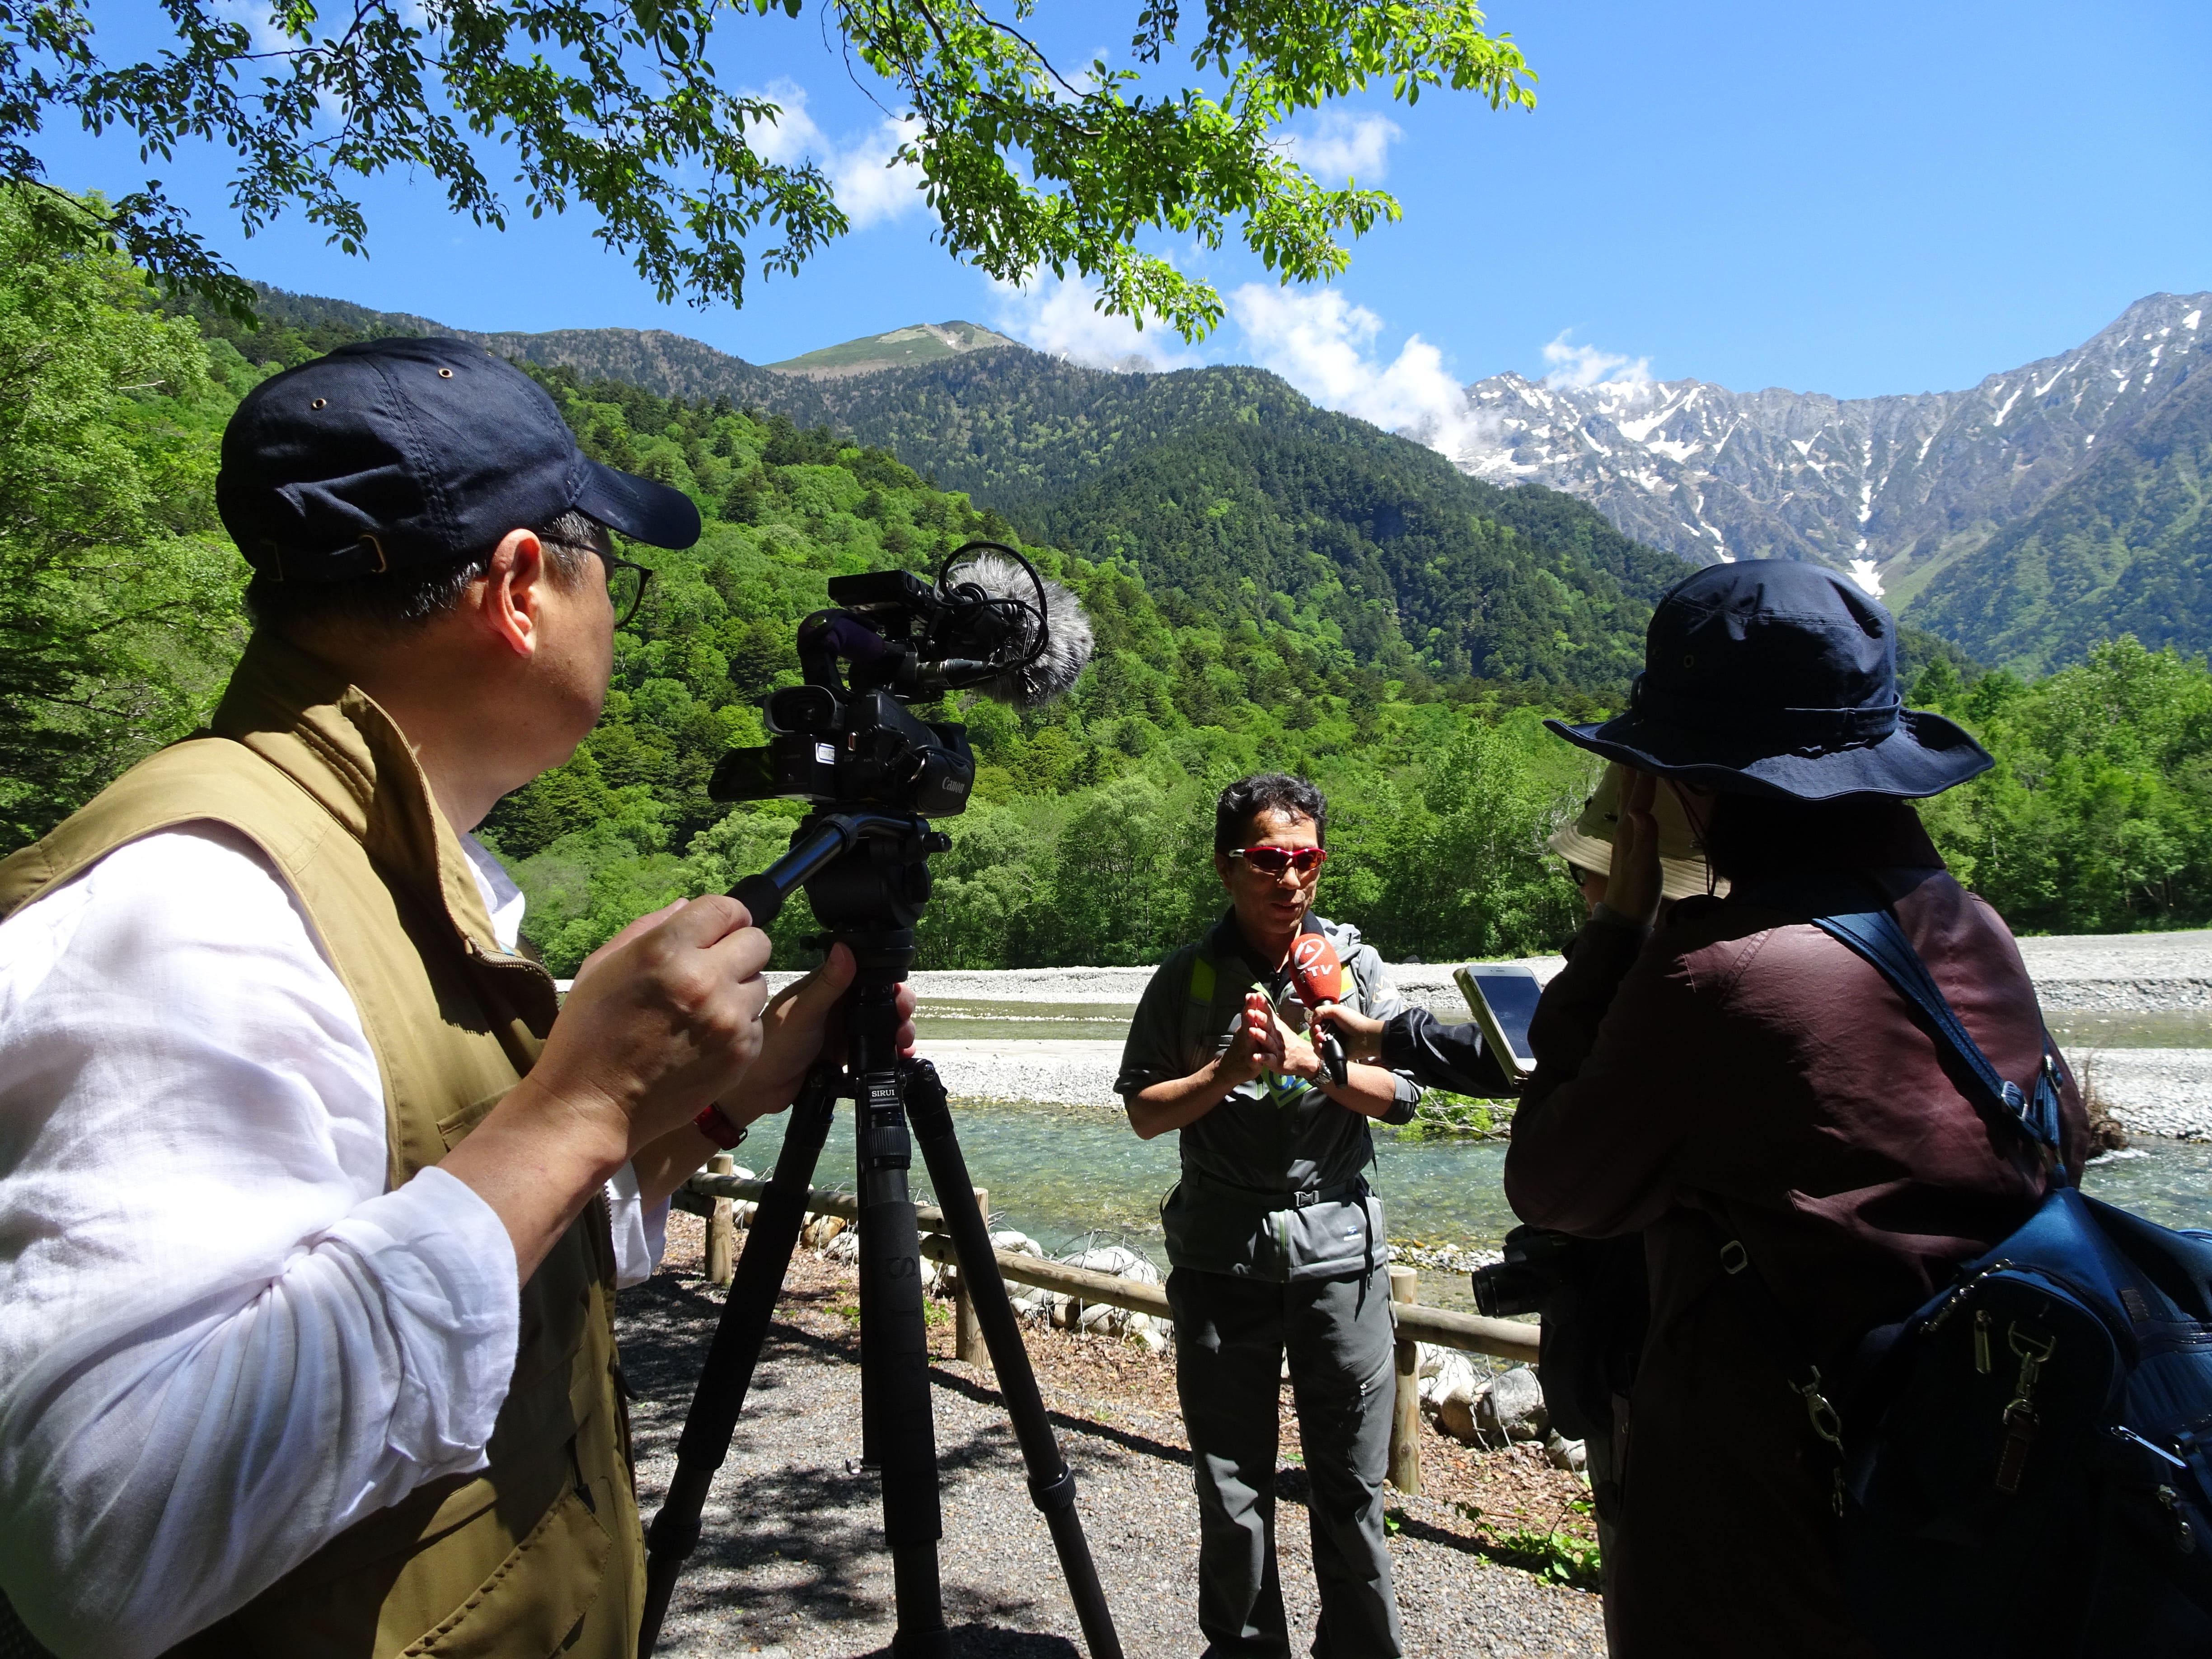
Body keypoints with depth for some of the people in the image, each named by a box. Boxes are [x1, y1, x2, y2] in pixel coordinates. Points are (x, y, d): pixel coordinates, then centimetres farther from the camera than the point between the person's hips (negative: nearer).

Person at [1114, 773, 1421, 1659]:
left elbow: (1401, 1093, -1)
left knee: (1351, 1485, 9)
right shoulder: (1188, 976, 1)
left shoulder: (1356, 965, 3)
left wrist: (1305, 1058, -15)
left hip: (1339, 1248, 0)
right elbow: (1145, 1110, 1)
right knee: (1230, 1487, 11)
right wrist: (1230, 1071, -14)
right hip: (1221, 1248, 0)